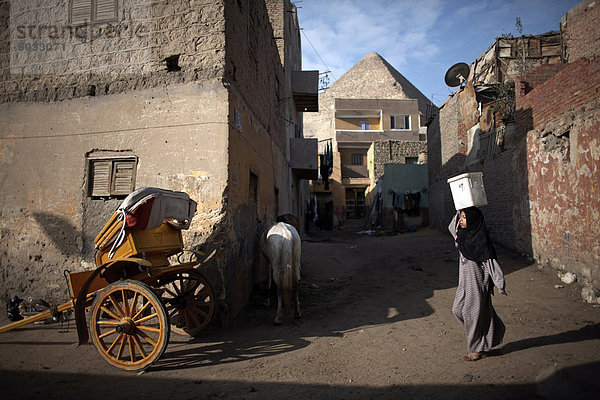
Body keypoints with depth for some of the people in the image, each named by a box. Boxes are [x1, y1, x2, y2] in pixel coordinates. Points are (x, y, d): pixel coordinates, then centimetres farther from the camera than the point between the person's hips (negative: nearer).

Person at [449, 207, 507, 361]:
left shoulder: (481, 240, -19)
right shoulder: (463, 234, 3)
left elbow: (491, 263, -18)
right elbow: (452, 227, 22)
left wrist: (500, 285, -15)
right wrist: (459, 213, 8)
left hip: (477, 283, -8)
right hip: (465, 282, 8)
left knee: (473, 313, 2)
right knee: (458, 310, 13)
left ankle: (478, 349, 20)